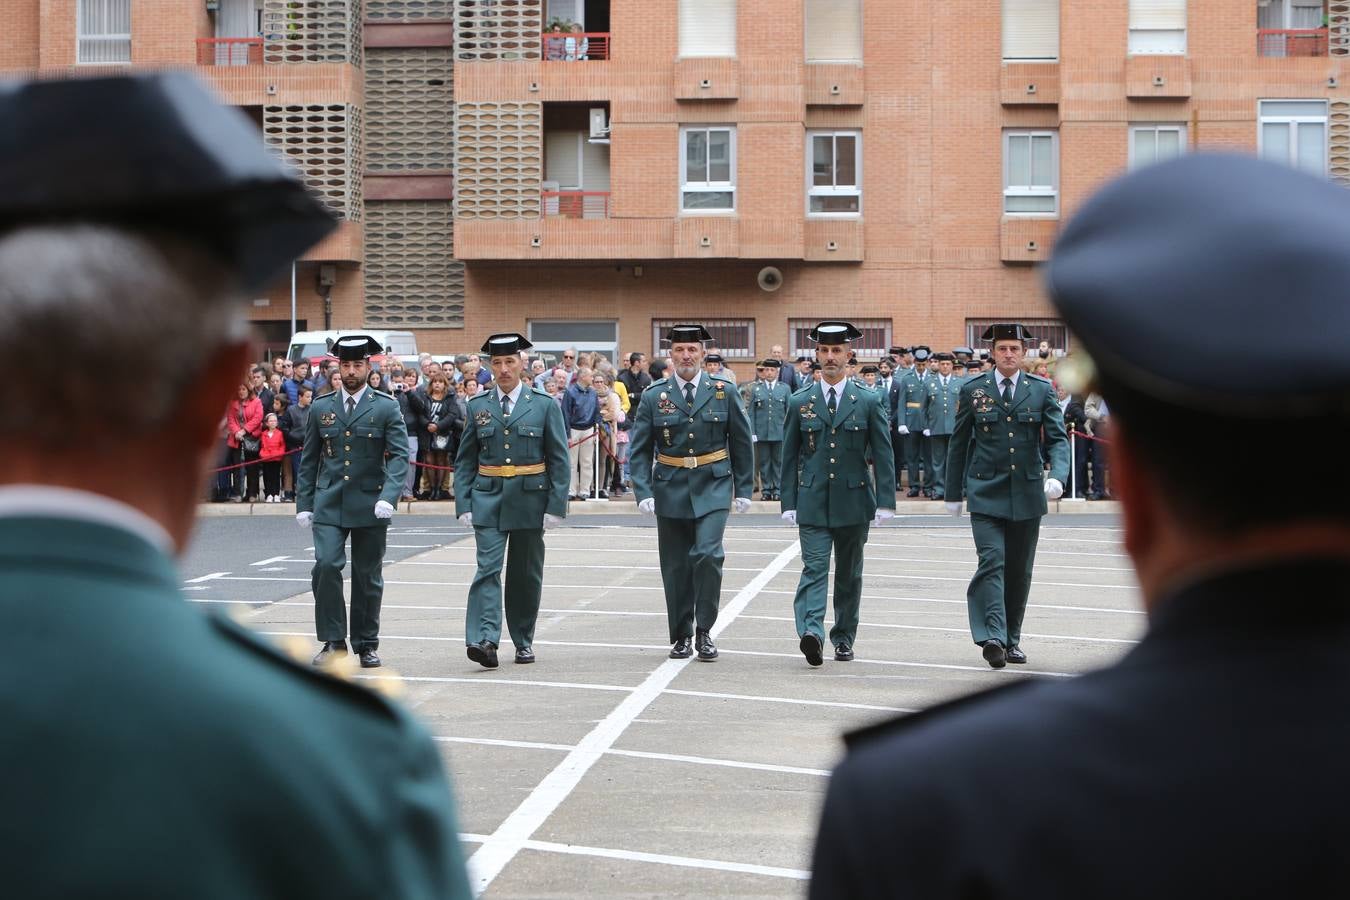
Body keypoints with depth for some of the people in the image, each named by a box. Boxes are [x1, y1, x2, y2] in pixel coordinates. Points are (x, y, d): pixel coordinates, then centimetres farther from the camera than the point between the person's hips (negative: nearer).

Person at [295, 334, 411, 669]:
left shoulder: (386, 408, 0)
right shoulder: (321, 408, 8)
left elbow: (400, 455, -7)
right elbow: (309, 460, 12)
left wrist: (389, 496, -21)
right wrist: (304, 504, 7)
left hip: (369, 506, -1)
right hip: (329, 504, 1)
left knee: (368, 577, 6)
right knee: (326, 566, -15)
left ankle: (366, 644, 19)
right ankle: (333, 641, -4)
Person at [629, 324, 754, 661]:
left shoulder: (724, 391, 2)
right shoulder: (653, 397, 2)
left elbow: (742, 443, 8)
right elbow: (639, 451, 2)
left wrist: (744, 489, 4)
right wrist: (643, 492, -9)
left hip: (712, 488, -1)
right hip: (670, 491, 1)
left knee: (708, 555, -16)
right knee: (676, 567, 6)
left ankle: (703, 632, -4)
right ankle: (681, 636, 18)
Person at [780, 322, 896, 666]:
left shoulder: (868, 402, 2)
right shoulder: (800, 402, 5)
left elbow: (883, 456, 2)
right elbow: (790, 456, 8)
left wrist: (885, 502, -4)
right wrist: (789, 503, 3)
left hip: (853, 502, 1)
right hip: (812, 503, 0)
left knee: (849, 574, 10)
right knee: (814, 568, -13)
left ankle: (844, 638, 20)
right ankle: (811, 632, -26)